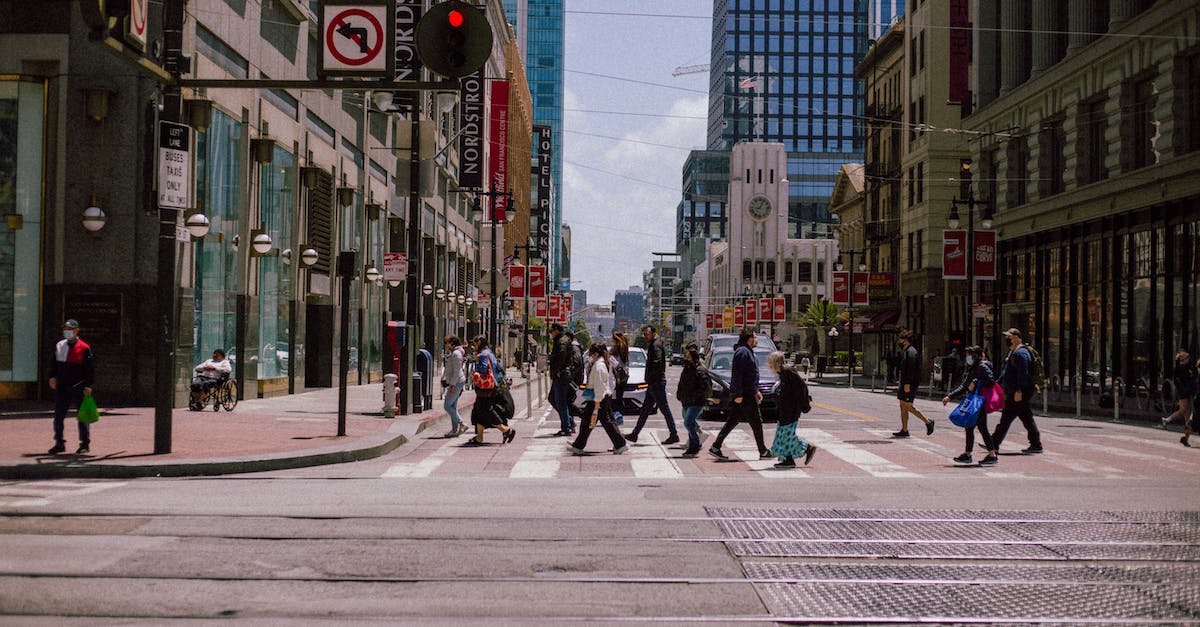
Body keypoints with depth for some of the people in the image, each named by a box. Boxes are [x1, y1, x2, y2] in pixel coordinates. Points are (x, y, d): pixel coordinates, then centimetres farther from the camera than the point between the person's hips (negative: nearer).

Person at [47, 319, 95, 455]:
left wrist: (88, 385, -11)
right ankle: (59, 444, 13)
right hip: (62, 386, 5)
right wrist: (52, 376, 0)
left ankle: (85, 445, 9)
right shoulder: (59, 346, 9)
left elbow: (90, 368, -6)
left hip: (79, 387, -5)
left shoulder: (84, 348, -6)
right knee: (58, 416, 4)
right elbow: (54, 362, 16)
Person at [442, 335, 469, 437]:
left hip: (456, 382, -10)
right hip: (455, 382, 10)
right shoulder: (453, 353, 16)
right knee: (453, 406, 9)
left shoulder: (456, 354, -16)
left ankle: (462, 424, -9)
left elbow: (456, 371, -21)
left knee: (447, 405, -8)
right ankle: (454, 430, 10)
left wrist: (452, 385, -22)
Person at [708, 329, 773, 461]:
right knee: (756, 422, -2)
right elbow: (737, 374, -21)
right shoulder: (742, 352, -15)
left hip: (745, 393, 10)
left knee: (733, 421, 9)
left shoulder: (747, 352, 19)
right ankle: (763, 452, 5)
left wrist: (756, 391, 26)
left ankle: (715, 447, 8)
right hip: (744, 395, -10)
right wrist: (738, 394, -24)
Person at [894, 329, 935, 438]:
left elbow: (911, 369, -22)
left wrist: (907, 384, -25)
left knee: (908, 406, -9)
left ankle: (928, 422, 1)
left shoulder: (911, 352, -14)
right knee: (903, 407, 8)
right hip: (904, 384, 10)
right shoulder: (905, 351, 19)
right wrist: (901, 384, 24)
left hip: (909, 385, -10)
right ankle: (904, 430, 9)